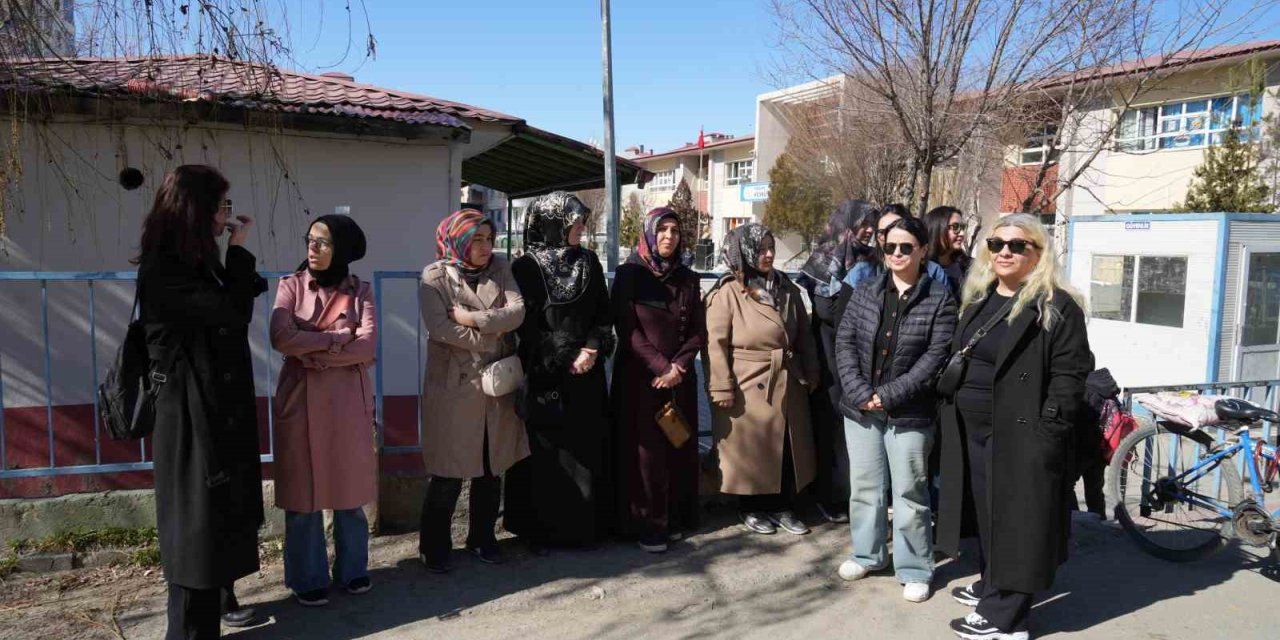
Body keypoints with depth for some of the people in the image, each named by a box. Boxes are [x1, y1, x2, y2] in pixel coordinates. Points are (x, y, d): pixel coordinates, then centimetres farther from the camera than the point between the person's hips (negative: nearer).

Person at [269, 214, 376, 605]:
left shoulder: (360, 290, 3)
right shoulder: (291, 286, 2)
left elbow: (368, 346, -10)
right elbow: (280, 339, -13)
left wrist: (313, 352, -13)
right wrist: (339, 337, -12)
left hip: (348, 401, 1)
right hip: (301, 401, -1)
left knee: (350, 488, 9)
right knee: (303, 492, 5)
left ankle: (353, 570, 26)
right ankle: (308, 579, 18)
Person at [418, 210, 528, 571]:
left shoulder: (499, 269, 7)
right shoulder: (435, 276, -4)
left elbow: (517, 312, -5)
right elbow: (440, 328, -16)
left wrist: (473, 318, -16)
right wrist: (492, 337, -13)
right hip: (453, 386, -4)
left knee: (492, 468, 12)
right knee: (448, 472, 2)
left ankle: (482, 538, 29)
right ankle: (434, 547, 19)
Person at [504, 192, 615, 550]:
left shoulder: (589, 262, 9)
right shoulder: (526, 267, -3)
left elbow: (604, 314, 8)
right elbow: (527, 324, -7)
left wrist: (592, 349, -8)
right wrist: (566, 359, -11)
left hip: (587, 375, 4)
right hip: (543, 375, -4)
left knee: (586, 449, 5)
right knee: (544, 453, 1)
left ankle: (584, 527, 16)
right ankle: (539, 530, 12)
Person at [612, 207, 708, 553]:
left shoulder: (688, 278, 9)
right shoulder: (629, 274, -2)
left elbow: (698, 332, 6)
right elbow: (627, 329, -9)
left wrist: (678, 366, -10)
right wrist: (660, 366, -15)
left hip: (681, 378, 4)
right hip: (639, 378, -4)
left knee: (680, 448, 5)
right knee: (646, 450, -2)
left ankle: (676, 518, 17)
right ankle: (647, 524, 7)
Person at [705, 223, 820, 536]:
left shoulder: (787, 289, 8)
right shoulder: (728, 293, -11)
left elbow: (803, 336, 13)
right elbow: (716, 344, -13)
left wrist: (810, 375, 10)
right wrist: (723, 389, -16)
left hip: (788, 385, 6)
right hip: (749, 387, -6)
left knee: (788, 447, 12)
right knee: (752, 449, 5)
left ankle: (783, 506, 26)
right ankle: (751, 508, 23)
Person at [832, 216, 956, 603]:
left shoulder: (939, 299, -3)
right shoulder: (865, 292, 7)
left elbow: (935, 357, -10)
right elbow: (844, 342, 2)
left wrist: (889, 395, -15)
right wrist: (860, 392, -12)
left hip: (909, 412, -3)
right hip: (860, 407, 4)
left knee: (909, 491, 5)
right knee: (864, 486, 14)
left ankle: (914, 570, 20)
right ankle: (867, 555, 32)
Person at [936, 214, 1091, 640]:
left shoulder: (1057, 306, -11)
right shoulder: (979, 299, 13)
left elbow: (1069, 375, -15)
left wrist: (1047, 432, -20)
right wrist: (951, 418, 16)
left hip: (1019, 434, -7)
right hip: (972, 431, 8)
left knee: (1014, 520, 1)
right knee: (986, 515, 18)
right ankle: (991, 587, 34)